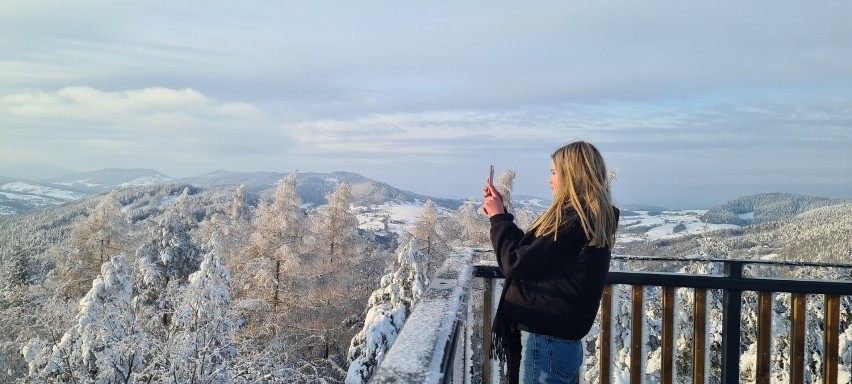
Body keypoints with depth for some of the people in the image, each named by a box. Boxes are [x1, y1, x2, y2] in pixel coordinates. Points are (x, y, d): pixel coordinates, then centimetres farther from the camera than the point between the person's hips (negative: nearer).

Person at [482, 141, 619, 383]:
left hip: (546, 341, -9)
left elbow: (517, 264, -20)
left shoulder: (573, 221, -21)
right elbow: (531, 250, 17)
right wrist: (501, 213, 15)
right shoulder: (590, 218, 10)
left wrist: (498, 217, -7)